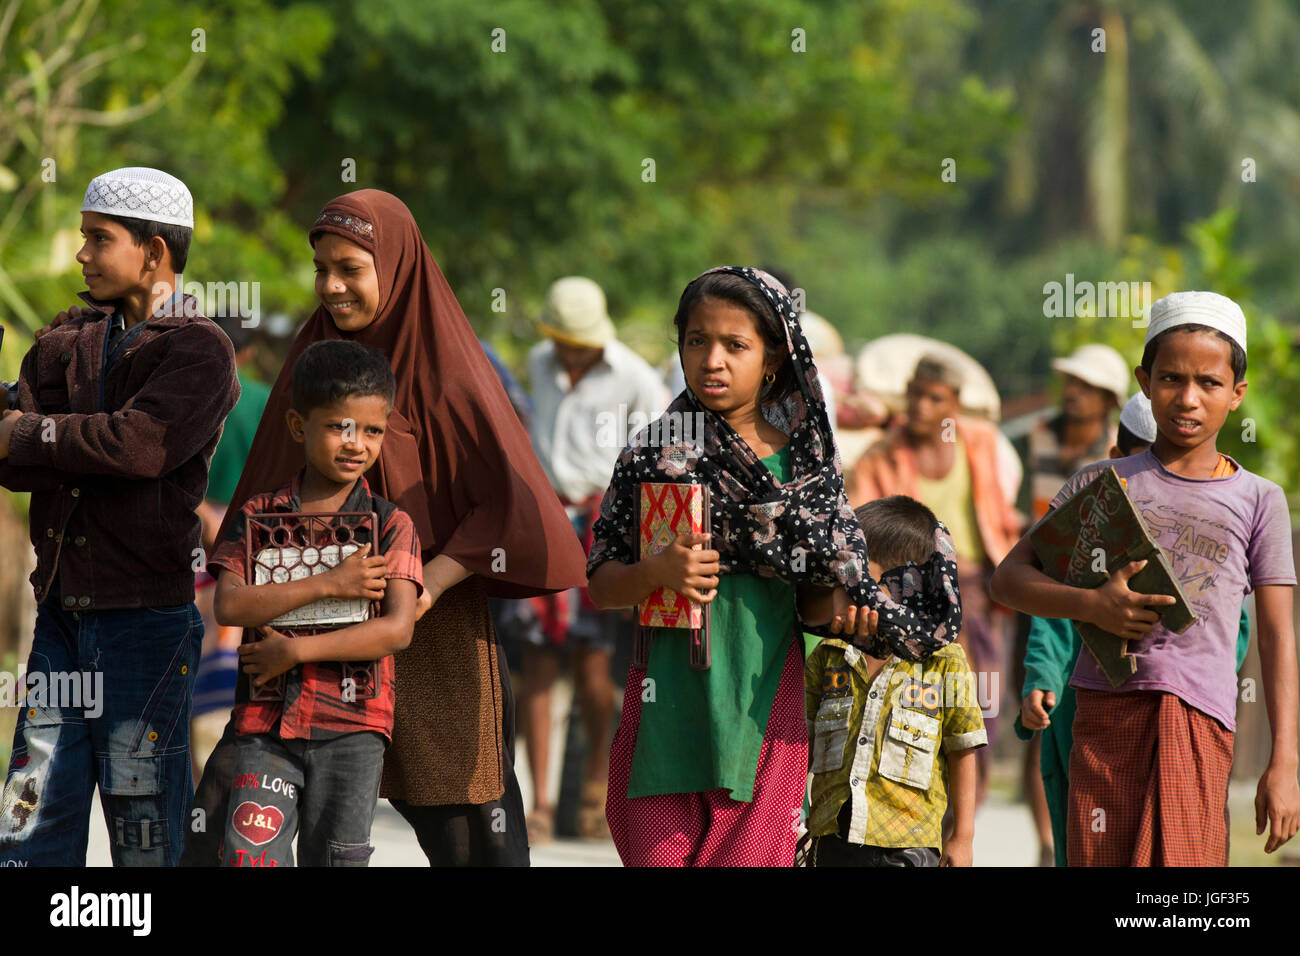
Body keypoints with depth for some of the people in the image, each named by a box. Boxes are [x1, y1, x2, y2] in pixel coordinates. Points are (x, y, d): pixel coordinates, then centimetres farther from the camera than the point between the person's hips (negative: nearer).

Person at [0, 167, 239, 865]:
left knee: (145, 832, 0)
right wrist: (91, 450, -18)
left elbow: (142, 443, -21)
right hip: (62, 614, 6)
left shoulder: (199, 350, -4)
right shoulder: (69, 344, 14)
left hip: (147, 616, -5)